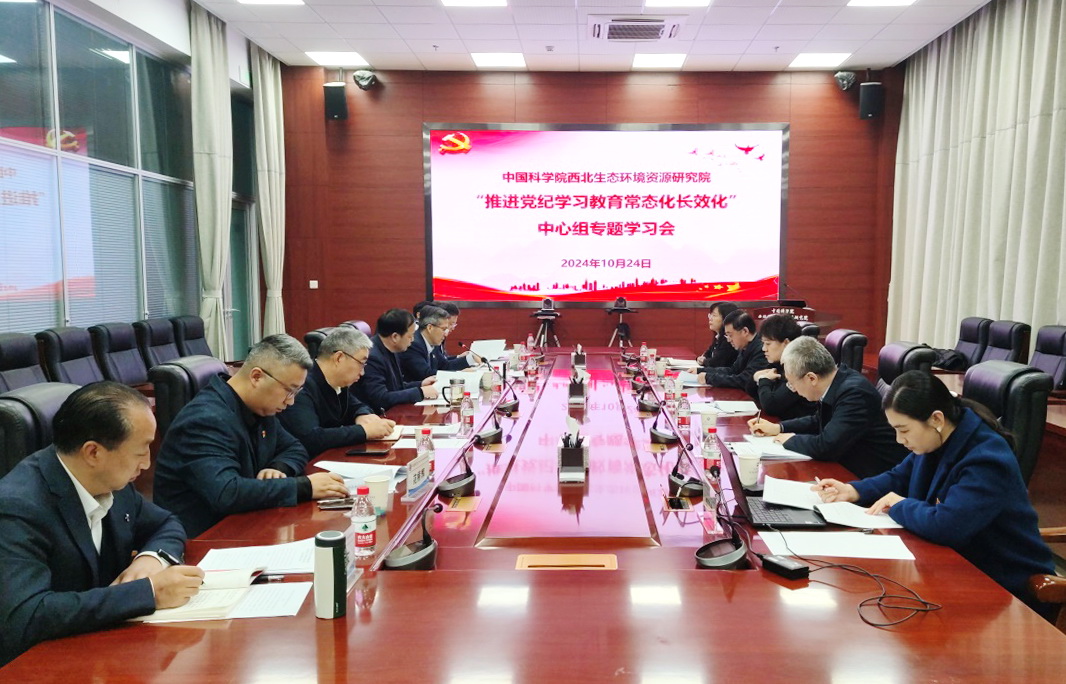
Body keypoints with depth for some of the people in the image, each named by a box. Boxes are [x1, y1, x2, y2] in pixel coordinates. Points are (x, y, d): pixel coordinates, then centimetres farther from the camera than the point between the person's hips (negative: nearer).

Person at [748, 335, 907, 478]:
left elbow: (825, 447, -30)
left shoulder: (854, 393, -26)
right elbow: (819, 421, 20)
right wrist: (778, 428, 11)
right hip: (849, 467, 8)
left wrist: (791, 440, -12)